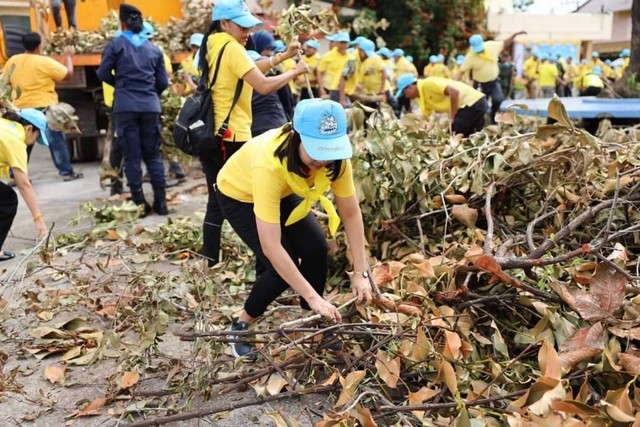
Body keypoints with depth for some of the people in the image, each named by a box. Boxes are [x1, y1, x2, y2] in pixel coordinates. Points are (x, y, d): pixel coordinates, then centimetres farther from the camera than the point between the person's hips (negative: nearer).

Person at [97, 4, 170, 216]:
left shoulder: (116, 44, 3)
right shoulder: (154, 48, 11)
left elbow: (103, 73, -1)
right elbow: (163, 82, 9)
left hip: (126, 106, -2)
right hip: (150, 106, 2)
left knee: (132, 155, 2)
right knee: (153, 153, 9)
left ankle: (140, 203, 1)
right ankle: (161, 201, 4)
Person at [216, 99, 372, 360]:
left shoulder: (334, 156, -29)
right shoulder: (269, 164, -44)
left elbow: (351, 213, -18)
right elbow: (271, 246, -43)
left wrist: (360, 273, -22)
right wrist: (312, 297, -40)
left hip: (284, 192, 5)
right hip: (239, 195, -5)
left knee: (316, 249, -14)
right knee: (283, 267, -17)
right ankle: (242, 325, 8)